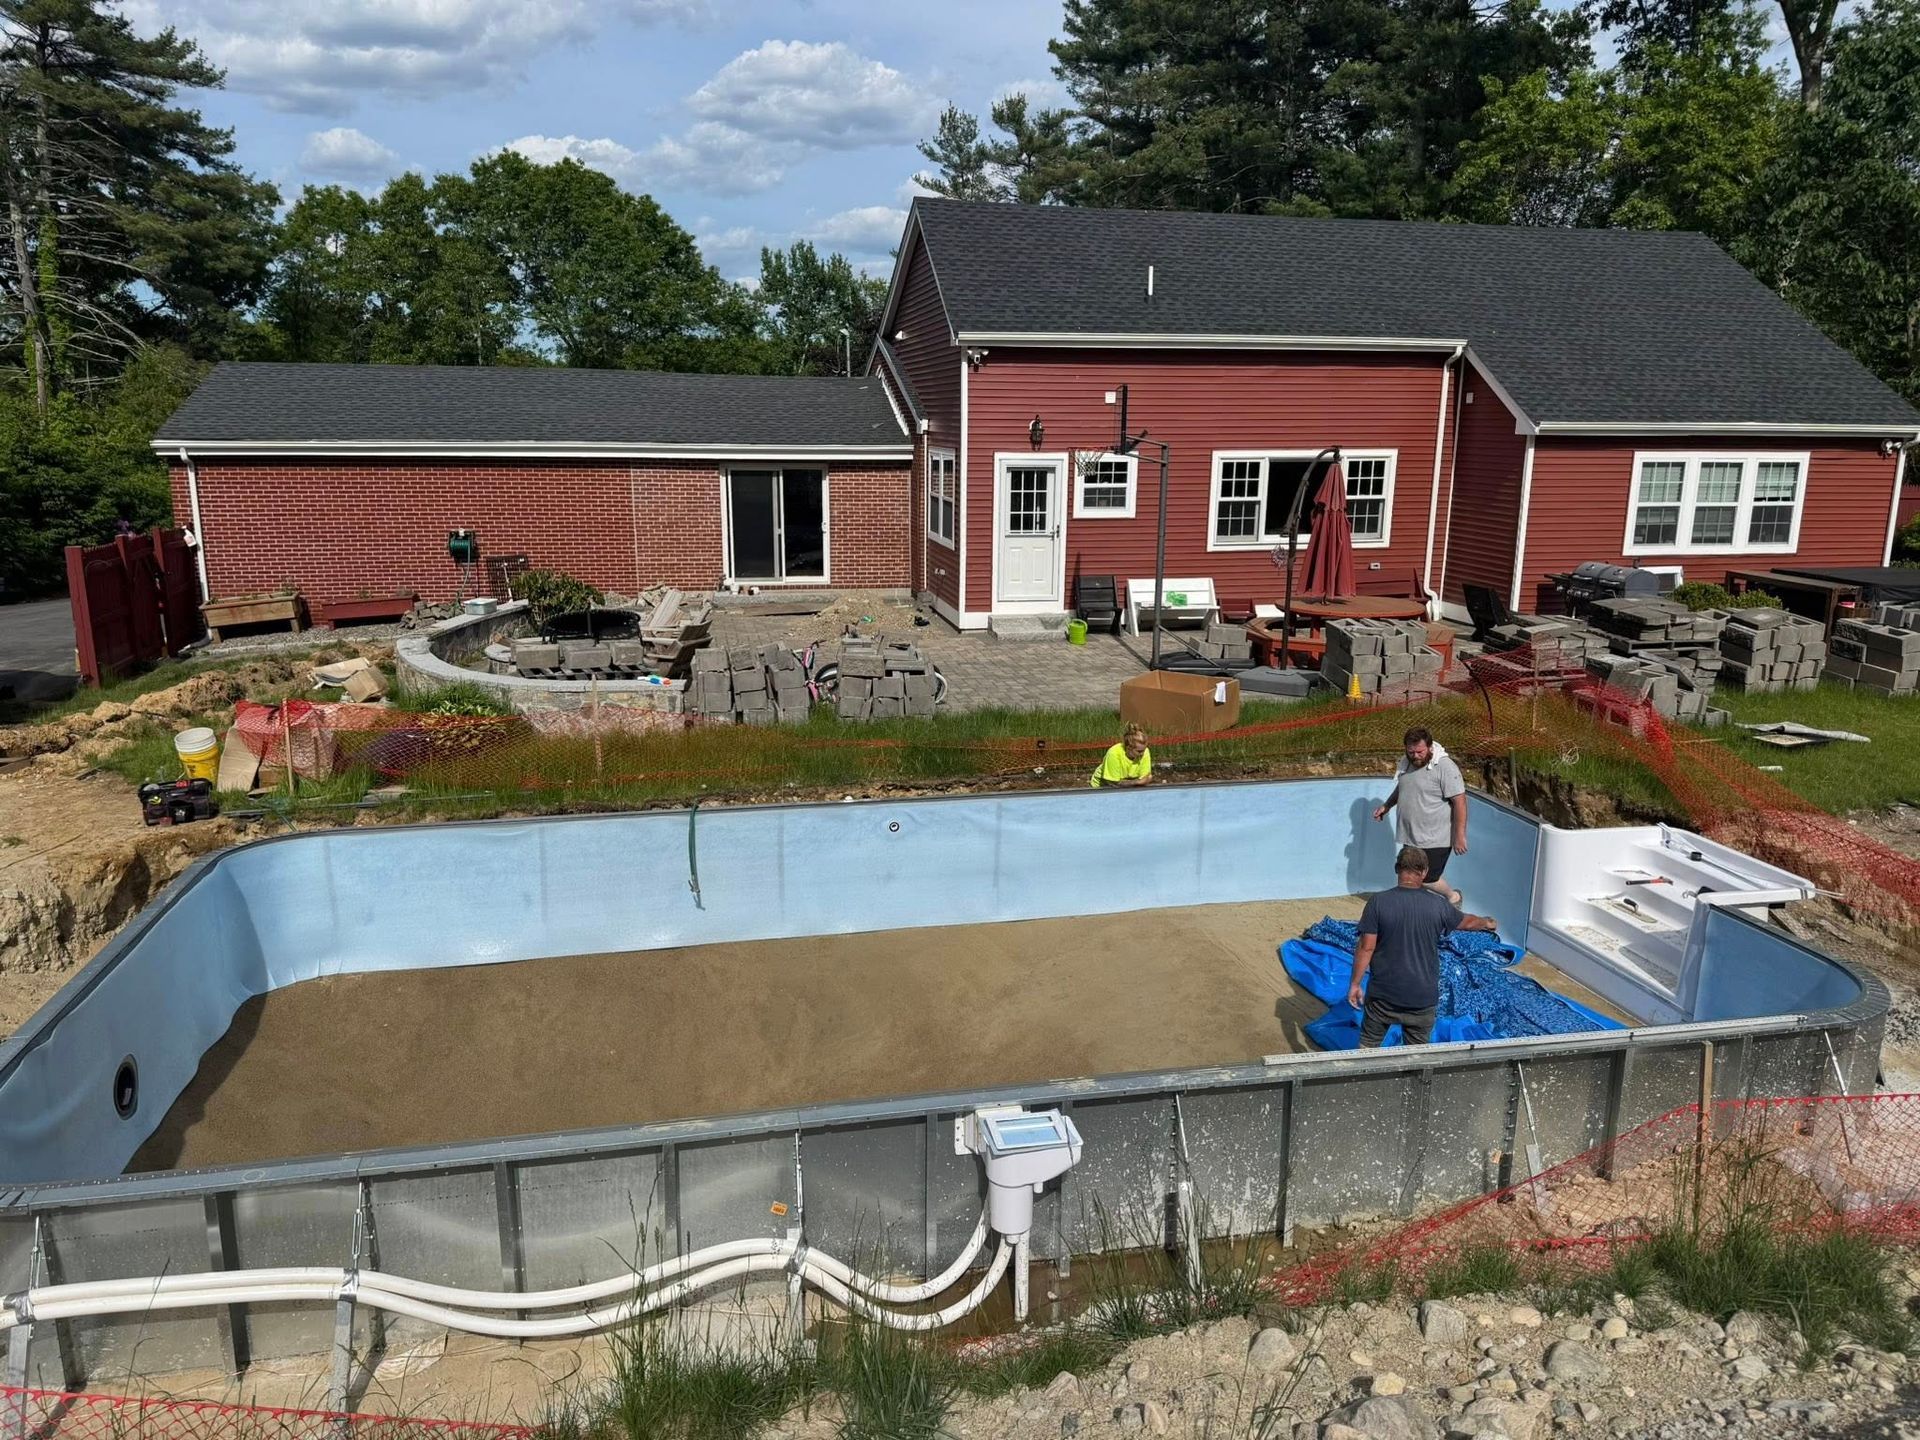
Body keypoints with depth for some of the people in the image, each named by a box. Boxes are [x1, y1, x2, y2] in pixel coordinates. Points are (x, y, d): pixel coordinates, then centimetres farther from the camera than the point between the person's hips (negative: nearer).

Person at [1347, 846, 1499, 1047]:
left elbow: (1366, 948, -13)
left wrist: (1355, 983, -1)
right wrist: (1486, 923, 36)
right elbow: (1466, 922, 13)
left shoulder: (1378, 902, -15)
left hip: (1383, 993, -1)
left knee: (1368, 1045, 17)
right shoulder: (1439, 905, -9)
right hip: (1422, 996, 1)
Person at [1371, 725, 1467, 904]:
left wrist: (1460, 836, -20)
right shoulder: (1406, 763, 4)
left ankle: (1453, 897, 27)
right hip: (1411, 836, 7)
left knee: (1427, 880, -1)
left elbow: (1460, 802, -20)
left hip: (1435, 839, -7)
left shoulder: (1445, 767, -20)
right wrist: (1387, 806, 13)